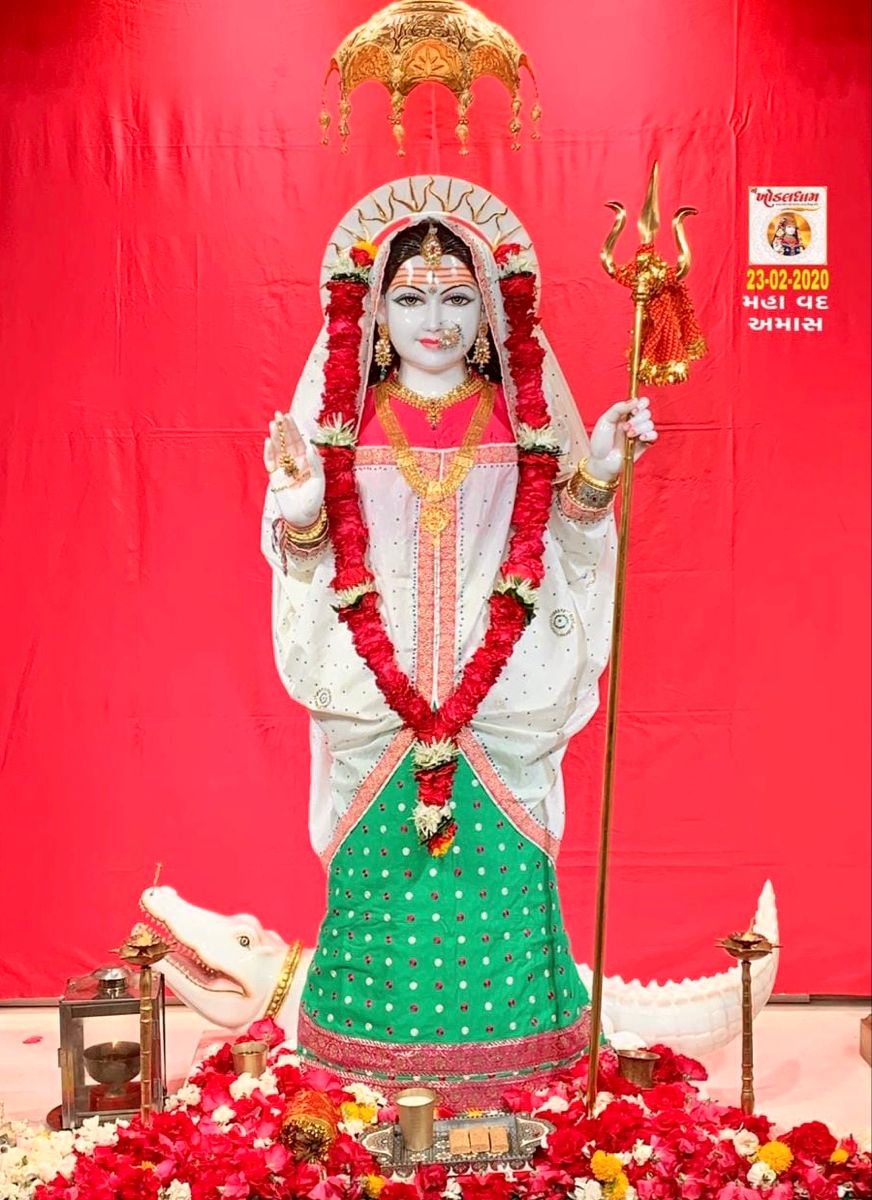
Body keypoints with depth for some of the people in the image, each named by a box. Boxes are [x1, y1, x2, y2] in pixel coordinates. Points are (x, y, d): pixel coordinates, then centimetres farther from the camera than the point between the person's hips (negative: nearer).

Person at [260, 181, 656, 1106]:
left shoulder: (524, 413, 6)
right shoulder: (344, 417, 4)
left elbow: (559, 540, 7)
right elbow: (310, 558, 3)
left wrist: (597, 478, -11)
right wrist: (301, 509, -18)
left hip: (503, 693, 0)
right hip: (375, 695, 0)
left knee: (500, 869, 3)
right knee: (377, 871, 4)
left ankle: (503, 1052, 21)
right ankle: (379, 1047, 22)